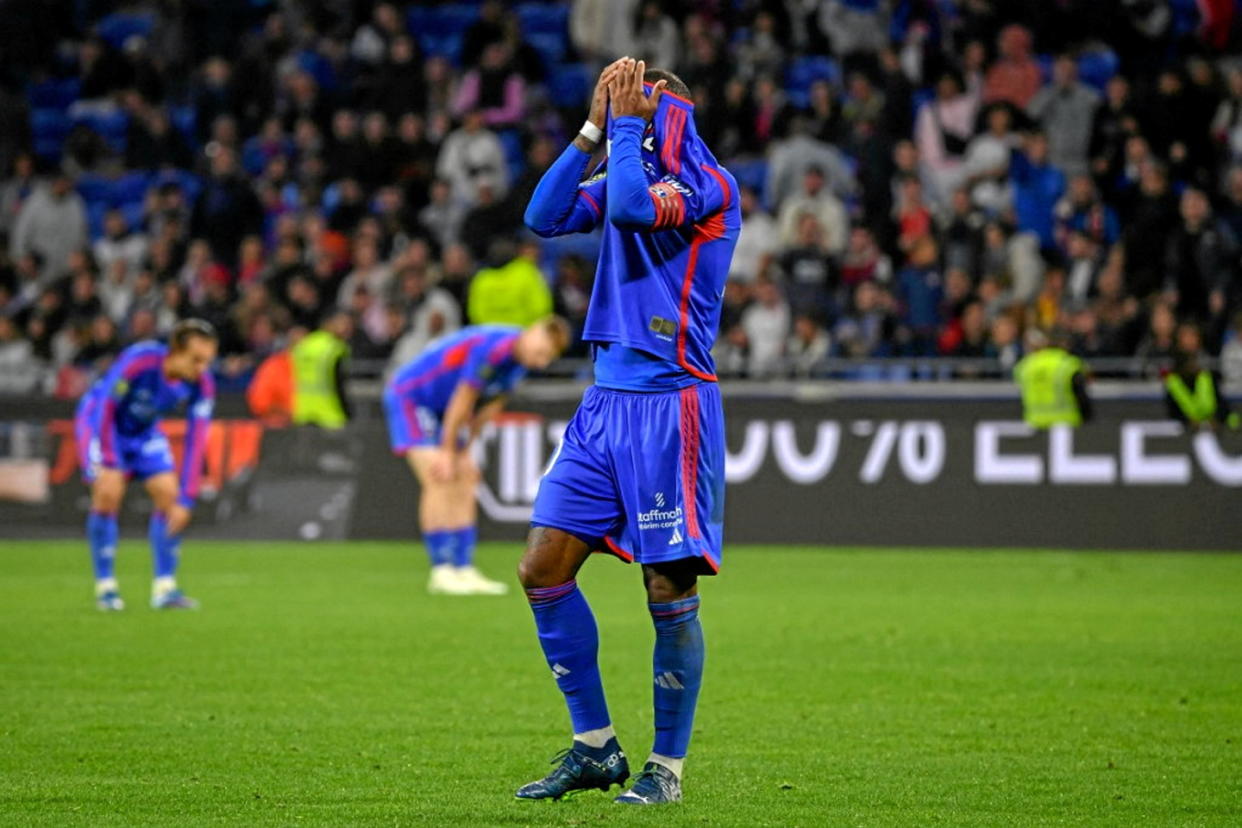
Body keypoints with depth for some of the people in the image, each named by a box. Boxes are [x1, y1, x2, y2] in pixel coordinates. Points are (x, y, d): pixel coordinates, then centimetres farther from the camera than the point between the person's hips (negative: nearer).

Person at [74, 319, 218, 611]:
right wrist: (108, 467, -31)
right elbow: (105, 409, -28)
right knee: (108, 494, -21)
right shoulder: (138, 361, -36)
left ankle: (164, 589, 0)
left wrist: (186, 500, -24)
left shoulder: (202, 385, -22)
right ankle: (105, 587, -10)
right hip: (99, 420, -5)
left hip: (143, 429, 5)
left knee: (168, 495, -8)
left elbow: (195, 443, -20)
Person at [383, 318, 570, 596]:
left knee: (464, 482, 1)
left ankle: (464, 570, 0)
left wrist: (464, 451, 3)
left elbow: (490, 406, 5)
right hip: (409, 395, -9)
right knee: (438, 479, -18)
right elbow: (462, 402, -25)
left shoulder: (519, 359, -3)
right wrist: (447, 452, -17)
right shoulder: (491, 348, -31)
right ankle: (441, 571, -16)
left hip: (438, 409, 9)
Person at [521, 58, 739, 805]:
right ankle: (595, 749, 12)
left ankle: (668, 766, 6)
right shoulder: (623, 178, 15)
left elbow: (633, 206, -25)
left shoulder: (710, 186, -7)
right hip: (607, 399, 7)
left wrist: (626, 120, -13)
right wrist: (593, 127, -2)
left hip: (670, 404, -7)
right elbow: (545, 216, 2)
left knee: (670, 590, -5)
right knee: (543, 571, 2)